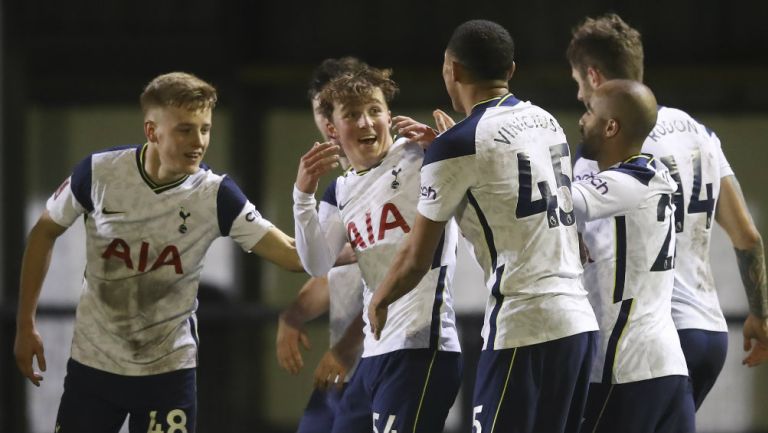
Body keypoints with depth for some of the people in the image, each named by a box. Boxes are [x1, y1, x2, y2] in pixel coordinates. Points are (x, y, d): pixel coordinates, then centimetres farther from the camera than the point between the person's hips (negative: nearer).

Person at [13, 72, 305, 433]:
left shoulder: (215, 196, -14)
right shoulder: (99, 172, -12)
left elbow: (293, 256, -18)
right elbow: (44, 233, 4)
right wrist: (25, 325, 4)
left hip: (169, 369, -1)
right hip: (92, 362, 1)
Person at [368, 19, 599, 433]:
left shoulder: (456, 146, -7)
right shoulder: (546, 123, 13)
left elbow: (416, 259, 1)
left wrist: (378, 302, 19)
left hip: (524, 329, -8)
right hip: (578, 319, 8)